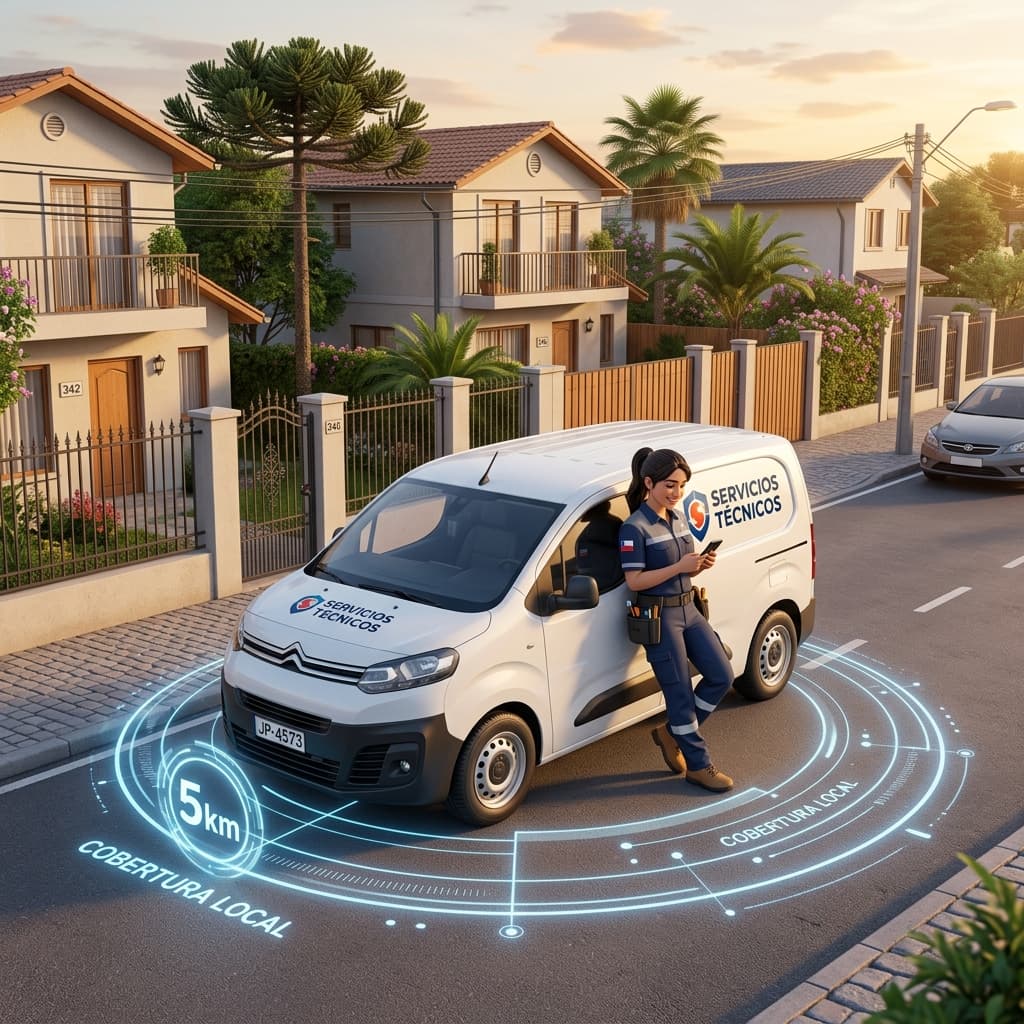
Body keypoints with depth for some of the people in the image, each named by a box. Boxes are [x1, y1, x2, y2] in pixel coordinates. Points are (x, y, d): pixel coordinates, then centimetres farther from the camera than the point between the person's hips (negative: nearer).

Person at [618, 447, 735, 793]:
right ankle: (698, 765, 11)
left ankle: (672, 733, 22)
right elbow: (634, 581, -18)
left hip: (688, 609, 8)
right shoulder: (635, 528, -15)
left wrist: (701, 564, -5)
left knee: (721, 676, 6)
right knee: (681, 693, -1)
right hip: (658, 617, -8)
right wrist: (679, 567, -24)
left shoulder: (678, 520, 10)